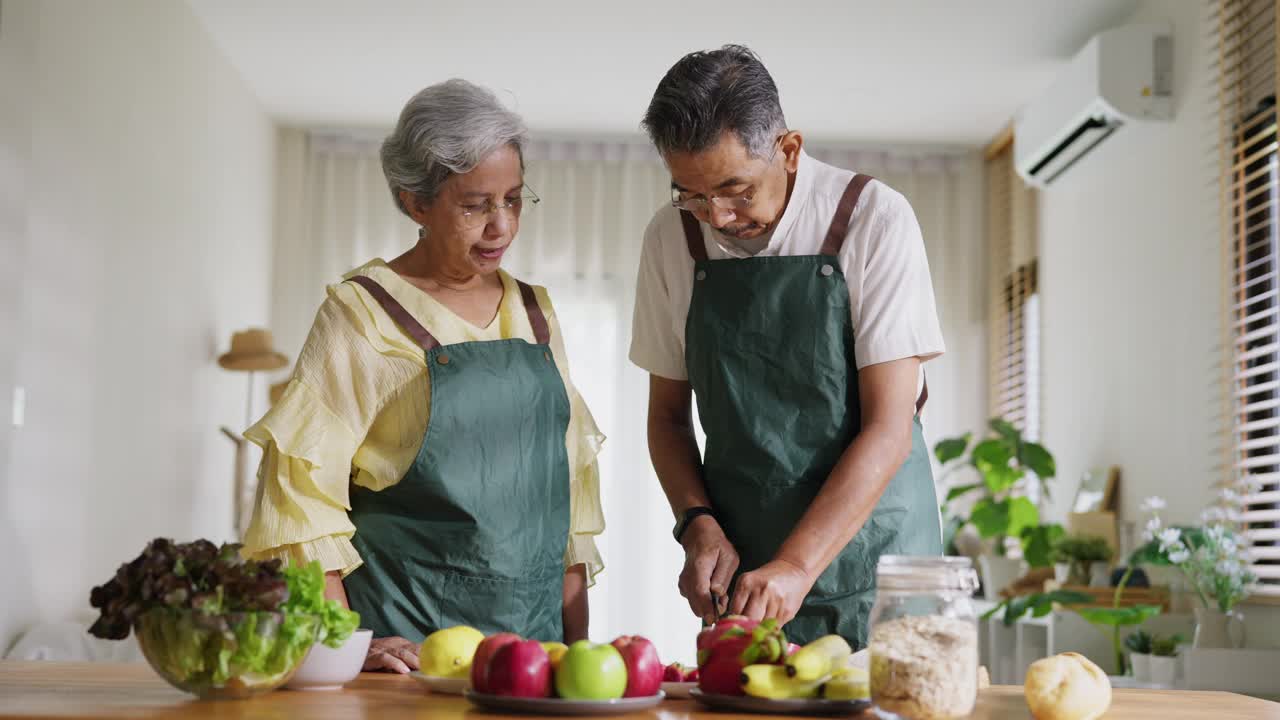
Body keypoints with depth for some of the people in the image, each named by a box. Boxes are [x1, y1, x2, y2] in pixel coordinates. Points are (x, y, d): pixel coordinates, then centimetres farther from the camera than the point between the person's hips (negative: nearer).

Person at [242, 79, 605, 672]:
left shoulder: (533, 313, 12)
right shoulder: (361, 313, -3)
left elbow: (570, 477, 14)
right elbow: (301, 488, -8)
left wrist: (579, 646, 7)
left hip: (533, 629, 5)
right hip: (404, 644, -4)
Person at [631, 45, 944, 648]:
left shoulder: (874, 218, -11)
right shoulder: (671, 239, 2)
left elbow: (888, 429, -14)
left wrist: (796, 566, -22)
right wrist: (698, 525, -6)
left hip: (870, 546, -3)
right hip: (741, 565, 3)